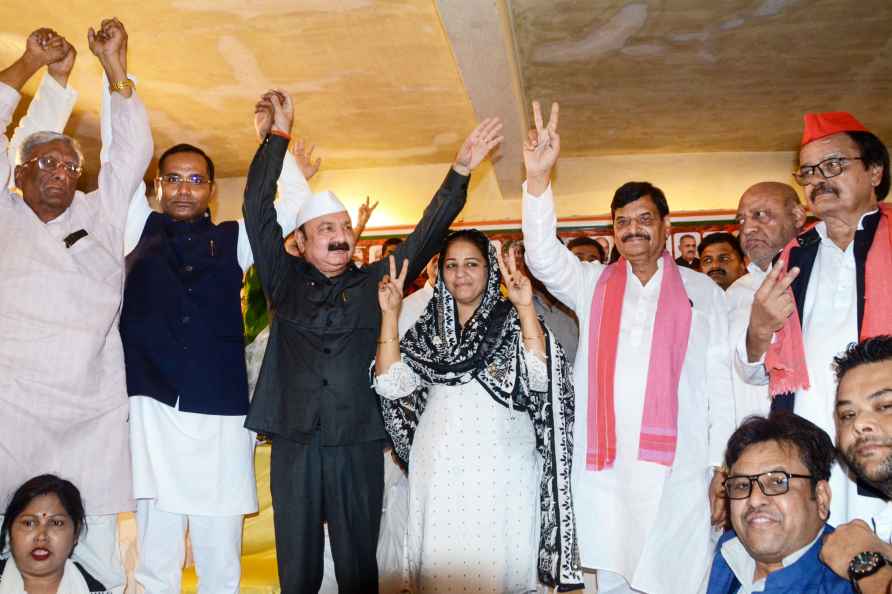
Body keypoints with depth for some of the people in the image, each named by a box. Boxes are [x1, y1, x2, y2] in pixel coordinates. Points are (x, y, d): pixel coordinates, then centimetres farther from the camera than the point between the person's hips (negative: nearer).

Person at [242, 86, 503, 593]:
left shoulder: (374, 283, 7)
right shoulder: (285, 281, 6)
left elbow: (427, 235, 4)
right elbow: (259, 212, 2)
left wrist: (460, 172, -3)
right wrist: (278, 137, 0)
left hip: (359, 443, 0)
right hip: (294, 442, 0)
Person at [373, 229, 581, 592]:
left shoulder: (513, 321, 0)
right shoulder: (428, 327, 8)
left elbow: (540, 378, -16)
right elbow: (391, 384, -3)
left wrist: (526, 308, -23)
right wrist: (390, 313, -9)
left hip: (501, 469, -2)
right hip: (438, 468, 3)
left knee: (495, 561, 4)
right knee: (441, 564, 9)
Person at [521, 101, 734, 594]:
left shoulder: (702, 291, 9)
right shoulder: (593, 284, 13)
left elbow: (720, 382, 6)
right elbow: (543, 257, -4)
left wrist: (722, 468, 0)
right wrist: (538, 178, -16)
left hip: (678, 472, -1)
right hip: (605, 470, 1)